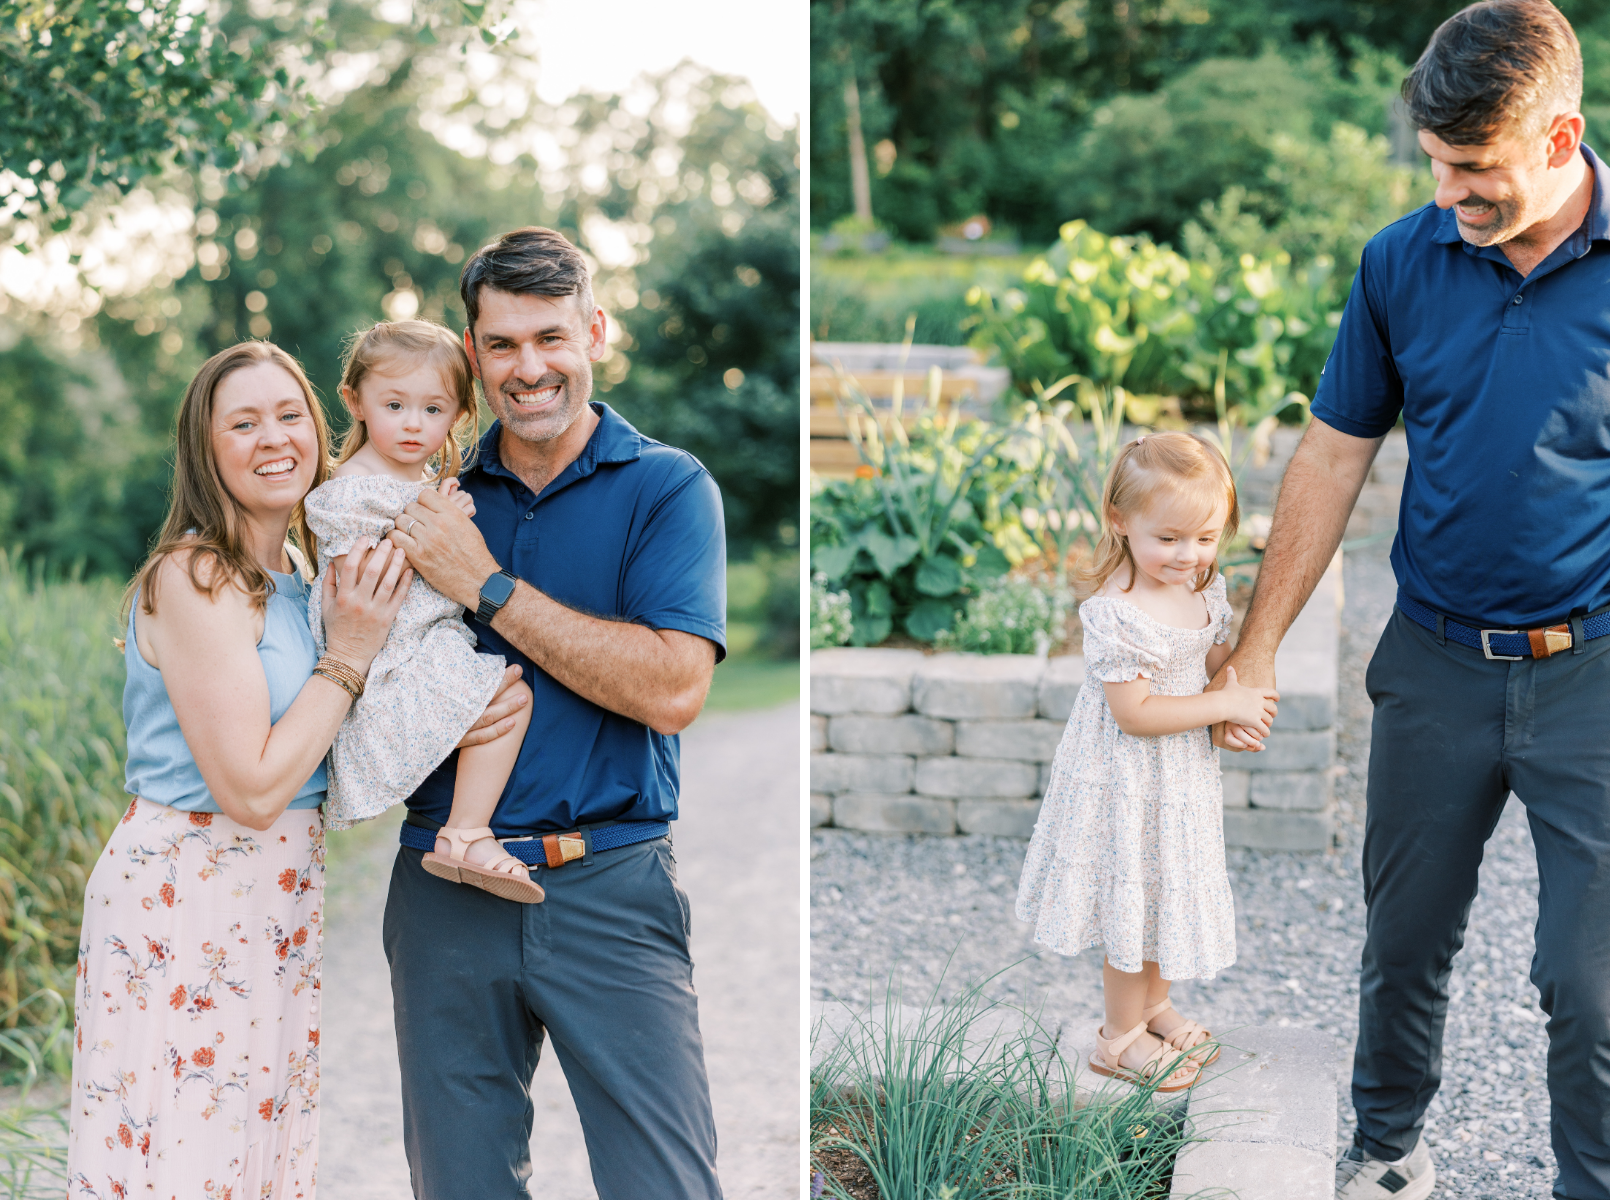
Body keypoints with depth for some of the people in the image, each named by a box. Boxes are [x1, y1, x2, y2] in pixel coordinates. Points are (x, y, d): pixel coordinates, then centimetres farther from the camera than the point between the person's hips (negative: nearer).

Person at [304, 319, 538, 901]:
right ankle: (464, 838, -18)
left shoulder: (434, 479, 14)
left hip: (434, 650, 10)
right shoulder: (352, 489, -14)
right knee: (510, 695, -20)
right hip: (388, 669, -10)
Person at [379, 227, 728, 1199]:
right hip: (446, 890, 4)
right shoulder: (438, 492, 10)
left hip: (609, 890, -3)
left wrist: (487, 587, -14)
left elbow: (673, 690, -16)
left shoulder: (667, 487, -2)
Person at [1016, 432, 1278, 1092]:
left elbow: (1217, 655, 14)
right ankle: (1120, 1037, 25)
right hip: (1128, 783, -8)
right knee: (1134, 900, 6)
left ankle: (1154, 1006, 43)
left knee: (1165, 894, 22)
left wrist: (1246, 693, -8)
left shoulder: (1203, 588, -2)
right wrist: (1225, 705, -25)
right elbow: (1133, 713, -28)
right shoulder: (1118, 612, -28)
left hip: (1181, 775, 8)